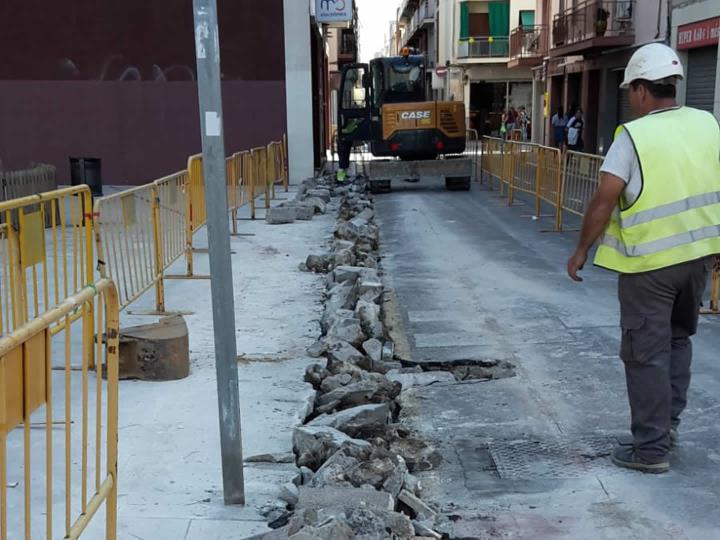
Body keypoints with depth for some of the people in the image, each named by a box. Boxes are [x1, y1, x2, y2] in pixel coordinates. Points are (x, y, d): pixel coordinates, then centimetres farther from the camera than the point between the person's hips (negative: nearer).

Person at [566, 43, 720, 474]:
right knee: (678, 337, 24)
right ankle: (669, 422, 30)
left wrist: (582, 251, -5)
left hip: (649, 261, -6)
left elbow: (604, 201, -16)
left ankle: (652, 447, 12)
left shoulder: (633, 135, -14)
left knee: (647, 352, 4)